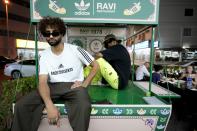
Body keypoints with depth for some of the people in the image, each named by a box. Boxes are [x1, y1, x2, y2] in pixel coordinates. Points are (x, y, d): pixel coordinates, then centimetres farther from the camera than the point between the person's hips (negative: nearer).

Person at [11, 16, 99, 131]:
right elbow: (43, 82, -8)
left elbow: (96, 65, 3)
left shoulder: (75, 49, -3)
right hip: (53, 87, 3)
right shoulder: (44, 56, 4)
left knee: (83, 107, -37)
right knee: (21, 106, -18)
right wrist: (49, 105, -27)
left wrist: (84, 84, -10)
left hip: (73, 86, -2)